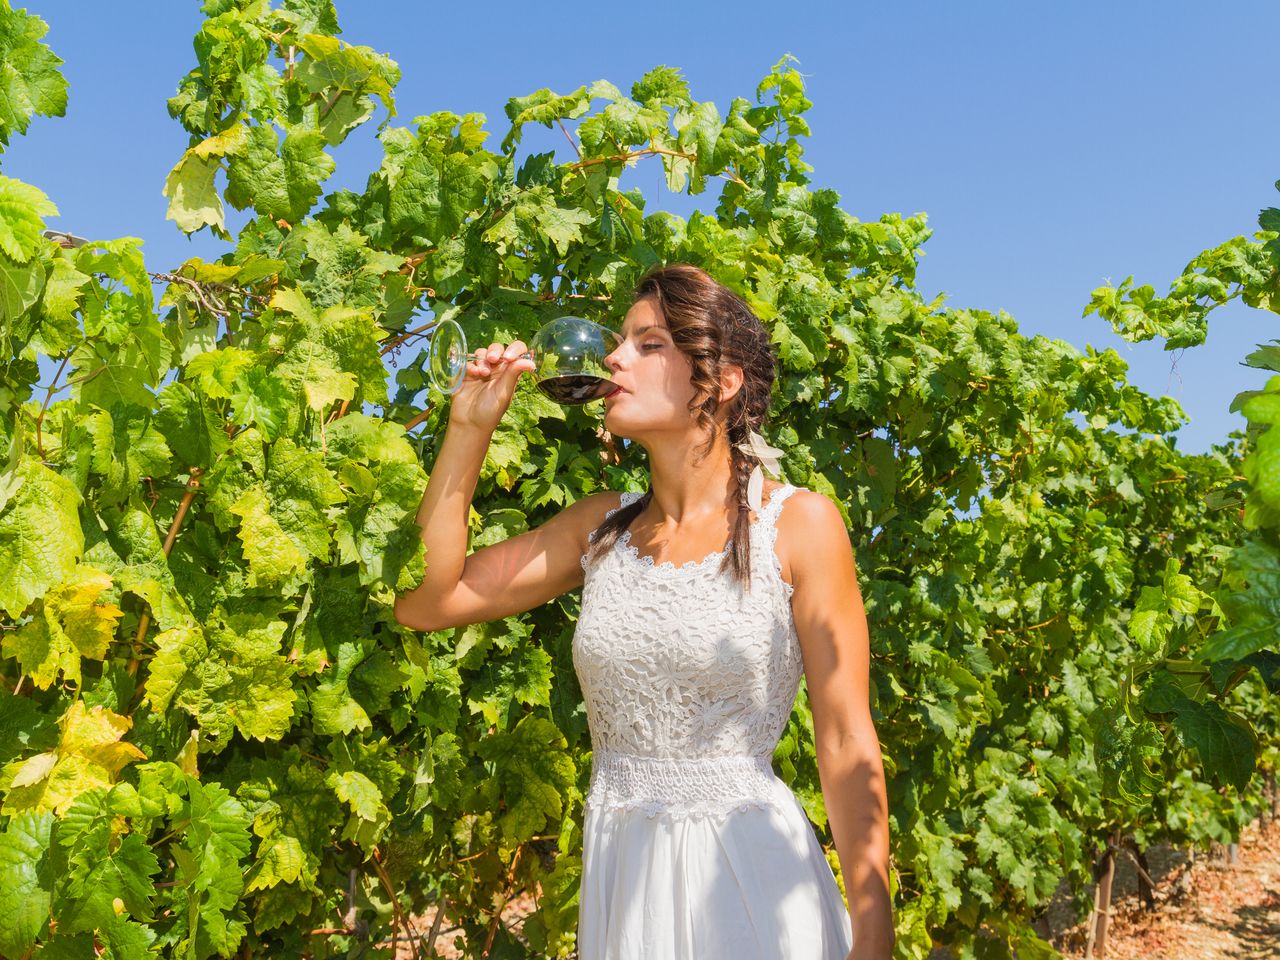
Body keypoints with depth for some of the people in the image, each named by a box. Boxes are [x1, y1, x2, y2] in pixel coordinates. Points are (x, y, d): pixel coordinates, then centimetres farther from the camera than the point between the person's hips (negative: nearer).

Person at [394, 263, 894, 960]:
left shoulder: (798, 524, -9)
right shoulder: (600, 527, 4)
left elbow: (847, 744, -9)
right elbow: (424, 601, 2)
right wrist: (469, 428, -2)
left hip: (746, 871, -4)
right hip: (617, 871, 5)